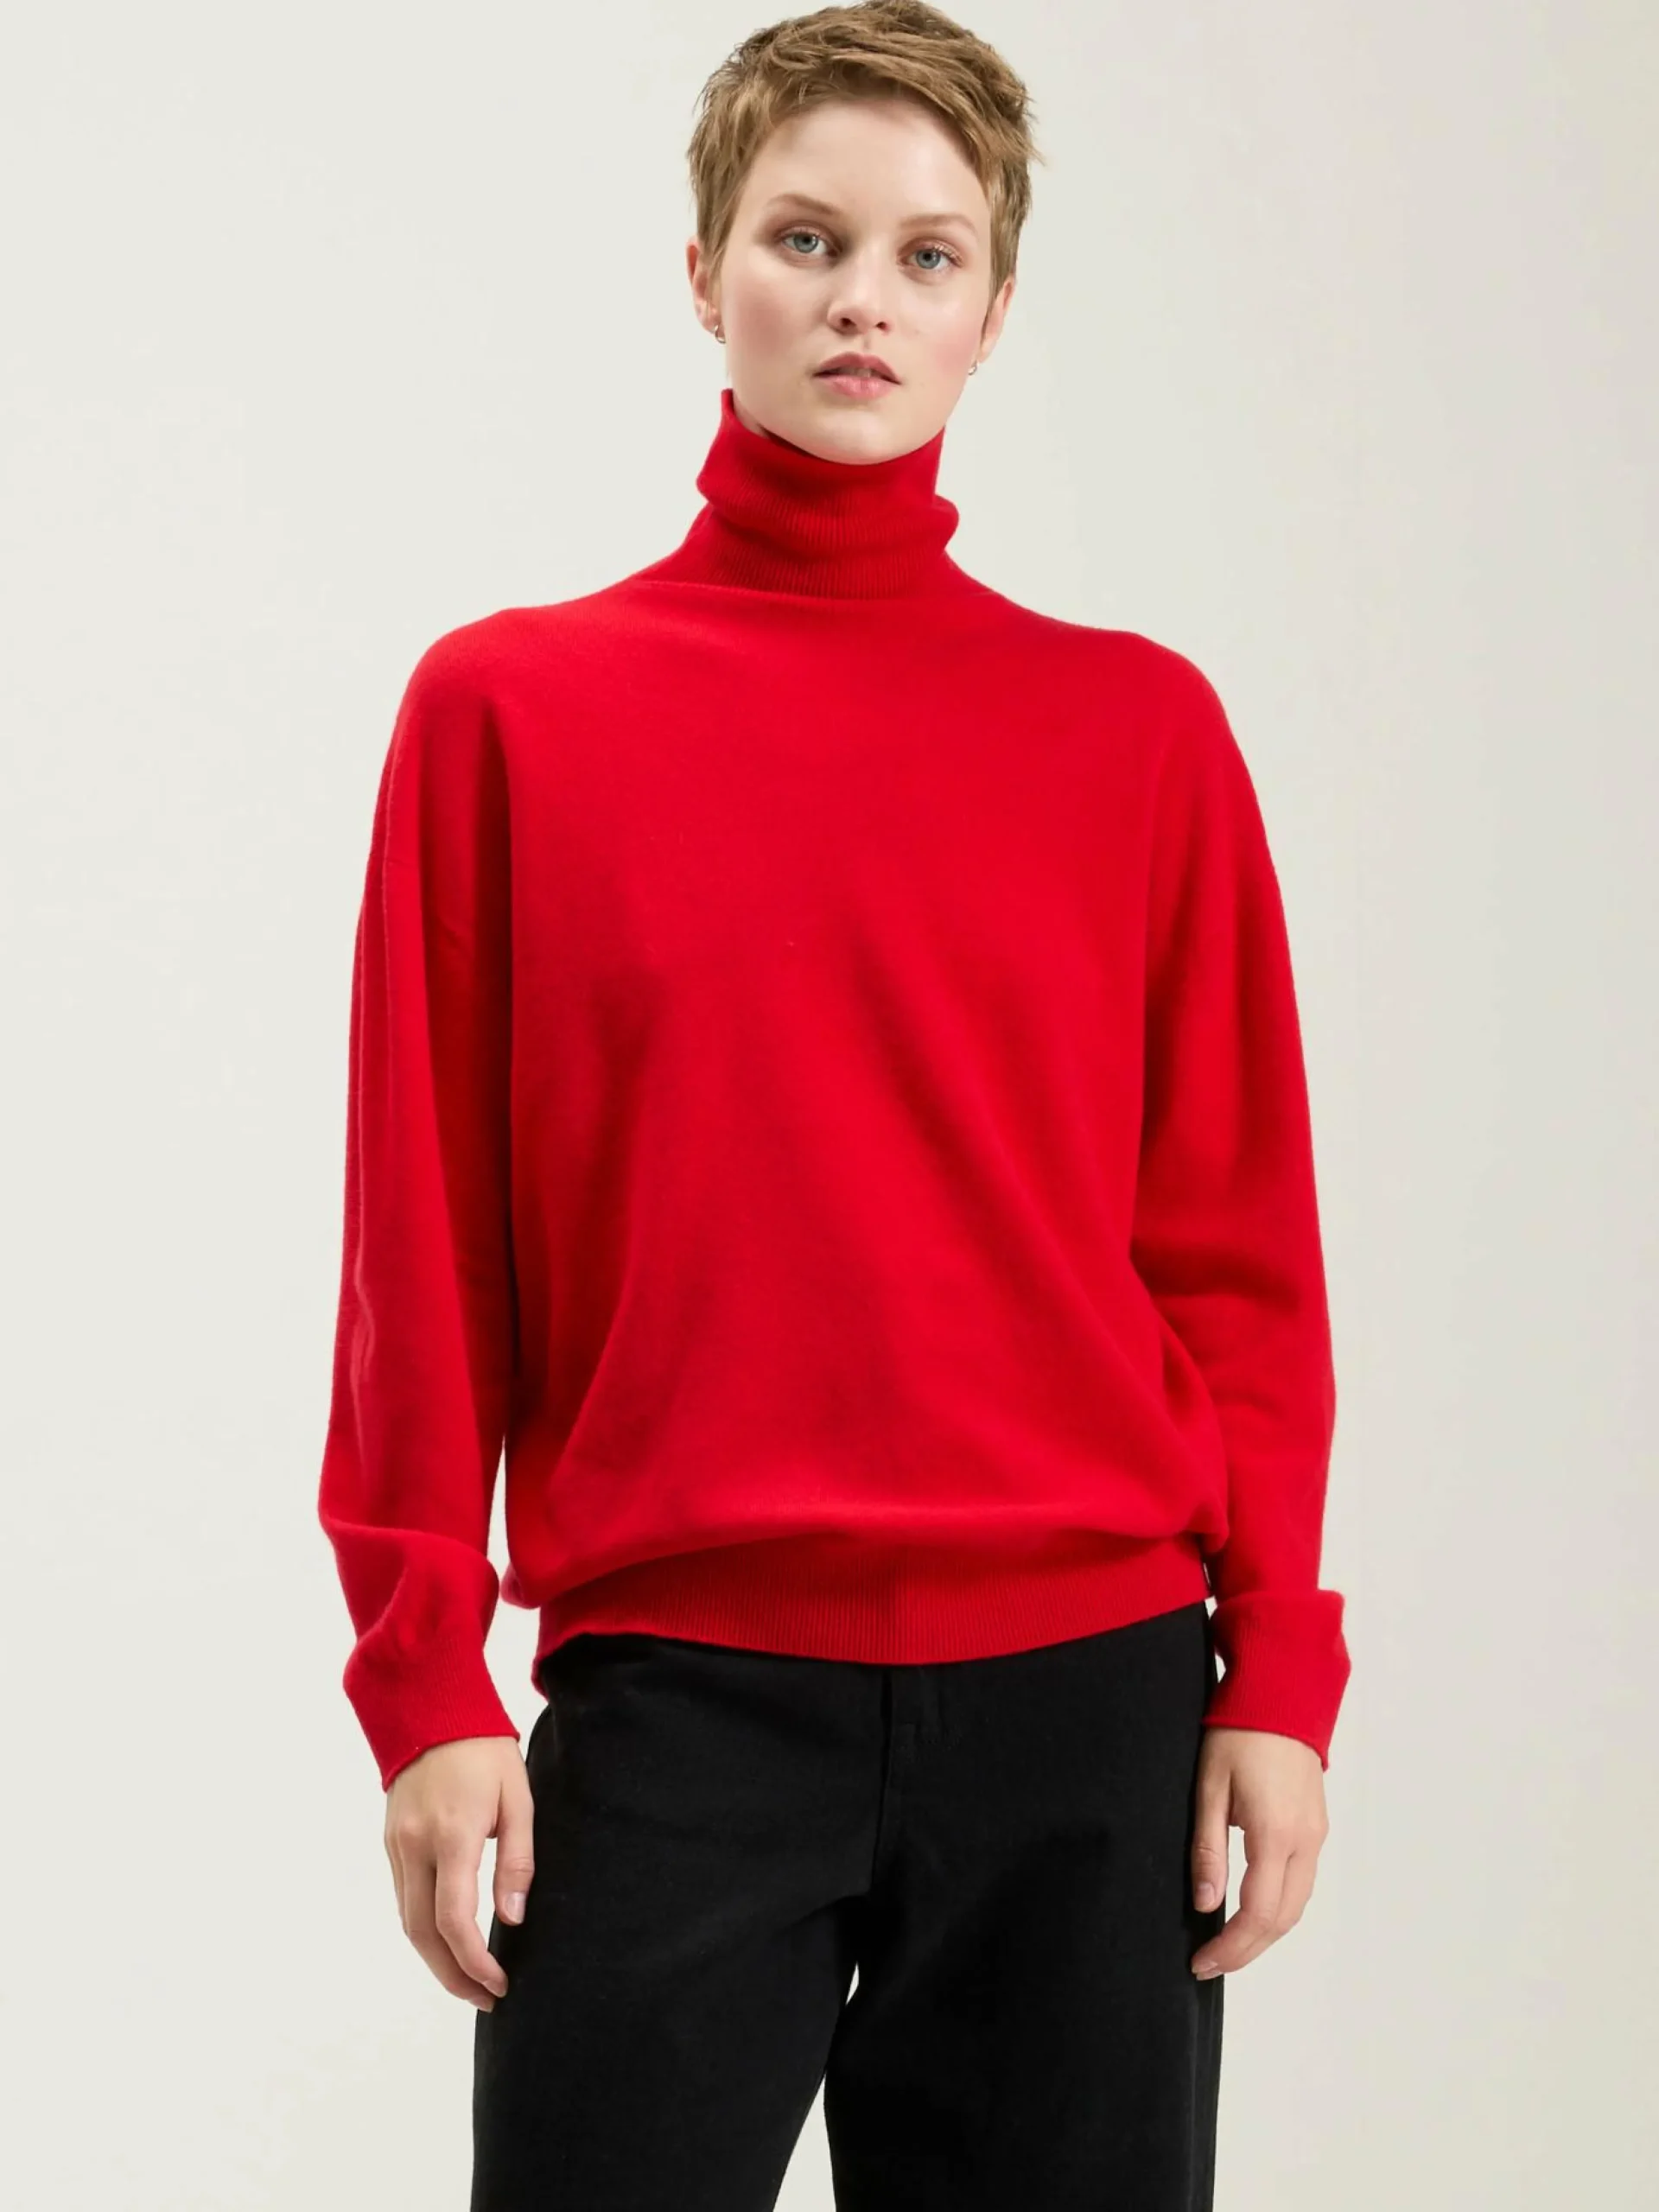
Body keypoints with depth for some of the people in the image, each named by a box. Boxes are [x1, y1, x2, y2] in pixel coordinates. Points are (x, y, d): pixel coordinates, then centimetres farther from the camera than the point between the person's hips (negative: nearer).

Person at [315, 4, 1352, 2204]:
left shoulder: (1142, 728, 5)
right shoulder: (509, 706, 3)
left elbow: (1237, 1241, 5)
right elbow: (424, 1242, 2)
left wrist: (1276, 1667, 0)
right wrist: (425, 1676, -2)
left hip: (1086, 1698, 1)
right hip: (672, 1693, -1)